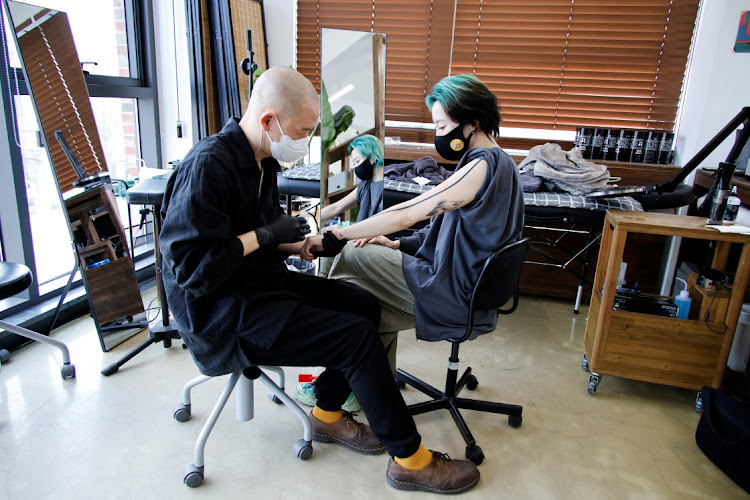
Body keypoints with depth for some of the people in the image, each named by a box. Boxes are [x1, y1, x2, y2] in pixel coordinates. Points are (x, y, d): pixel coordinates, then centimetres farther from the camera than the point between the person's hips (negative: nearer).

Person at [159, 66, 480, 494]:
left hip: (264, 282, 10)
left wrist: (303, 243, 0)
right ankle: (410, 459, 1)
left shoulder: (261, 160, 7)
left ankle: (328, 415, 19)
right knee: (358, 336, -17)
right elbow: (189, 267, -26)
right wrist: (266, 235, -20)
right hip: (222, 310, -9)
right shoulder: (208, 165, -22)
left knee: (365, 306, 4)